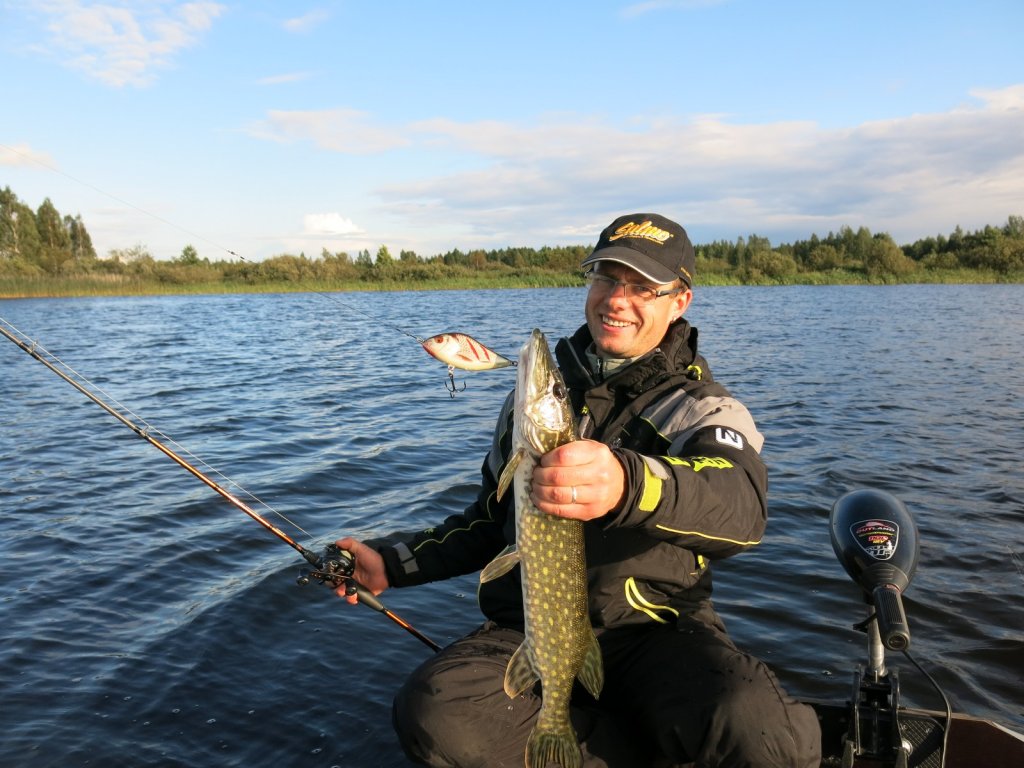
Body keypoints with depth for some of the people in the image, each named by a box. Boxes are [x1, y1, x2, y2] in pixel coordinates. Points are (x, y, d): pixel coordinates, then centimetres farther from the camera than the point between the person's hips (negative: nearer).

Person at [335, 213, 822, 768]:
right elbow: (490, 520, 24)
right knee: (432, 715, -27)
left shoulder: (703, 408, -1)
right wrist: (392, 563, 11)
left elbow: (742, 504, -26)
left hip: (656, 629, -3)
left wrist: (629, 483, -48)